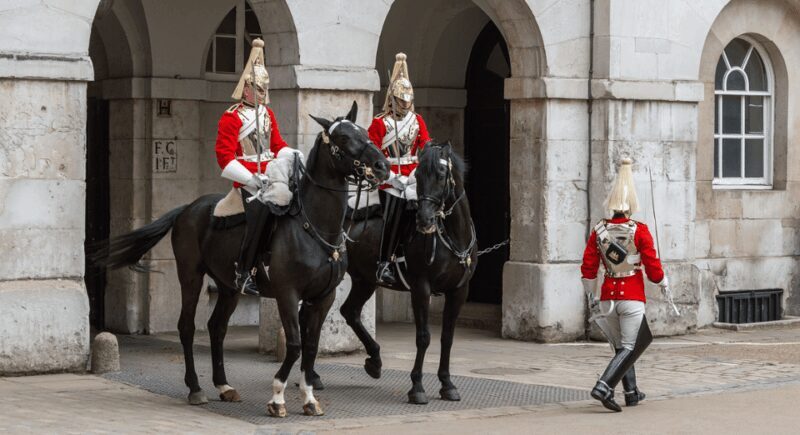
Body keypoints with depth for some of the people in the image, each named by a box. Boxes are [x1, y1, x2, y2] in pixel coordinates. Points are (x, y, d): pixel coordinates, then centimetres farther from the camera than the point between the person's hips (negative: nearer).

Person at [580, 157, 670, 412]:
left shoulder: (599, 231, 1)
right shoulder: (639, 231, -10)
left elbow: (588, 266, 4)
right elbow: (652, 265, -8)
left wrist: (589, 289, 21)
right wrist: (663, 283, 12)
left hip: (608, 297, 5)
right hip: (632, 297, -5)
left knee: (621, 346, 18)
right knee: (629, 348, -3)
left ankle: (632, 393, 25)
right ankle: (603, 387, -21)